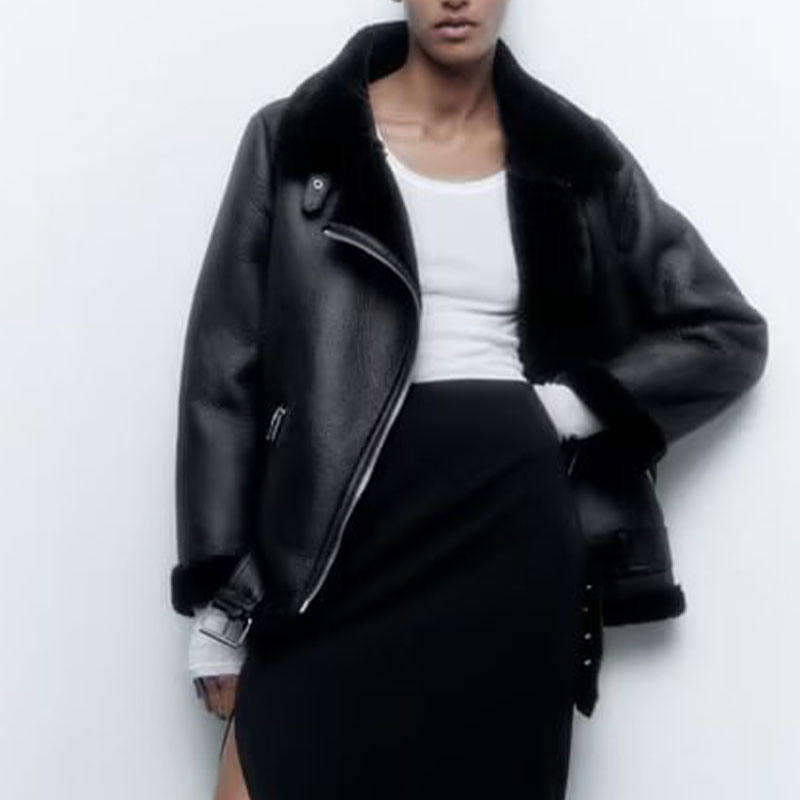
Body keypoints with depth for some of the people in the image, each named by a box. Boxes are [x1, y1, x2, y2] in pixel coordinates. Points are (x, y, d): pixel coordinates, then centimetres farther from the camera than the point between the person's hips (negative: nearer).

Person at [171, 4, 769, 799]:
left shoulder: (574, 157, 9)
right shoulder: (295, 137, 4)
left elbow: (732, 332, 13)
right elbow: (224, 371, 2)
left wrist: (568, 406, -1)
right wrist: (215, 606, -2)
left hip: (505, 533, 1)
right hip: (336, 536, 0)